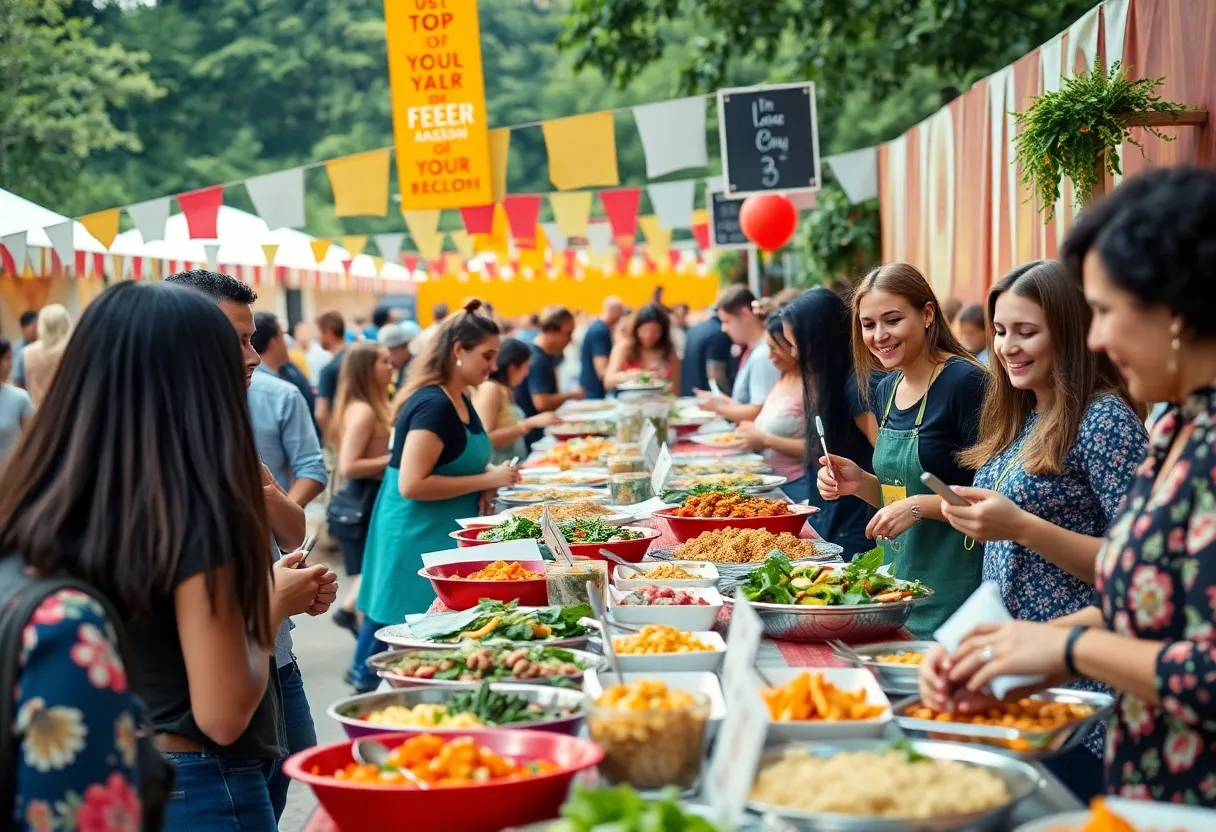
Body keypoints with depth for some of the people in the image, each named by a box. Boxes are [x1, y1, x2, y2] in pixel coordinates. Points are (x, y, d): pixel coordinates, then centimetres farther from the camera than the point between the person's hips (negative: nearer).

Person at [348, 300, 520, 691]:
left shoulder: (460, 400, 9)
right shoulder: (433, 406, -20)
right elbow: (411, 484, -25)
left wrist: (485, 483, 4)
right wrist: (486, 480, -20)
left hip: (443, 535, 9)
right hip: (418, 539, -9)